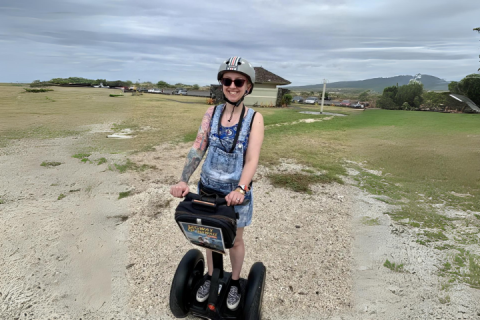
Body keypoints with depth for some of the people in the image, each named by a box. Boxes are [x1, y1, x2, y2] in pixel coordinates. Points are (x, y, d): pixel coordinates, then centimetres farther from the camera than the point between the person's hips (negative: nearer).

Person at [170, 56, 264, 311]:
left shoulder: (254, 118, -12)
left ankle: (235, 282, 42)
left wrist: (240, 189, -36)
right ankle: (210, 276, 46)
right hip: (208, 188, 2)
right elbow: (197, 148, -12)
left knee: (235, 240, 17)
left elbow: (252, 159, -20)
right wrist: (183, 181, -26)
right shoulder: (211, 113, -5)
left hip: (236, 192, -2)